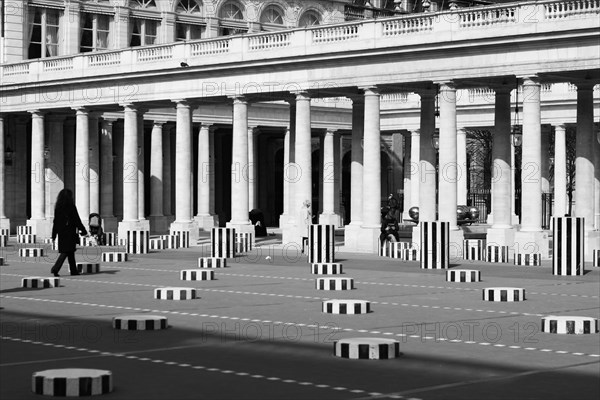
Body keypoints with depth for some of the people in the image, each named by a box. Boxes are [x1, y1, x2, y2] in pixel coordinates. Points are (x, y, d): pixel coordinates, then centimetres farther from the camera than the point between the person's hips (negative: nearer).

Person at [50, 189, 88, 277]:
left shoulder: (58, 207, 6)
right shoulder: (71, 206, -10)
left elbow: (55, 221, 7)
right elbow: (77, 219, -9)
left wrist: (54, 235, 10)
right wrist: (83, 230, -1)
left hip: (61, 232, 6)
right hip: (70, 232, -6)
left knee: (70, 252, 14)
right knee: (66, 251, -7)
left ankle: (74, 270, 16)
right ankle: (55, 269, -19)